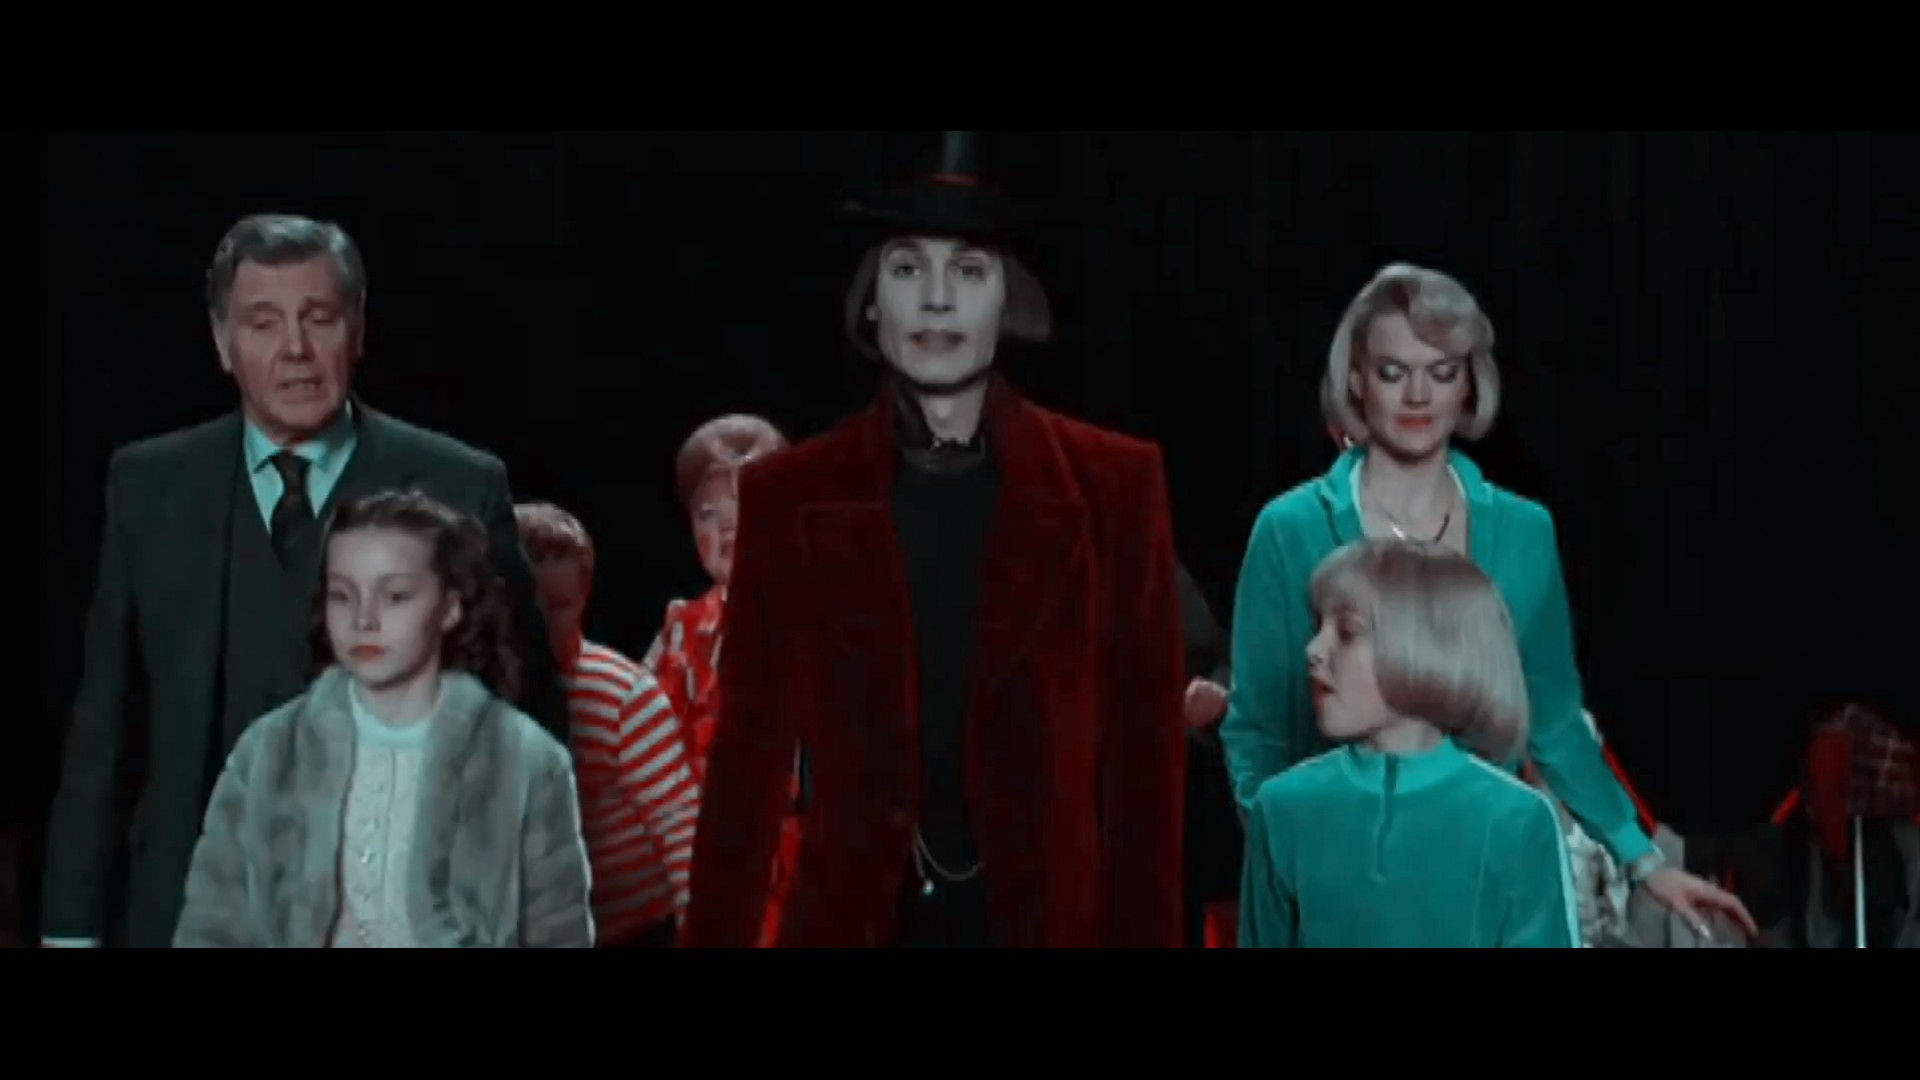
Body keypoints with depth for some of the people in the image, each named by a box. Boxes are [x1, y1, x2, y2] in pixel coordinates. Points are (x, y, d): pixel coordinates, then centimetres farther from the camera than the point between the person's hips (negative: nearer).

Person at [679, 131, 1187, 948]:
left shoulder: (1113, 487, 2)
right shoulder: (792, 497, 4)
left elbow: (1146, 747, 2)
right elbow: (751, 753, 5)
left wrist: (1144, 933, -2)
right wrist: (715, 934, 1)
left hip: (1053, 918, 0)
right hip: (857, 922, 1)